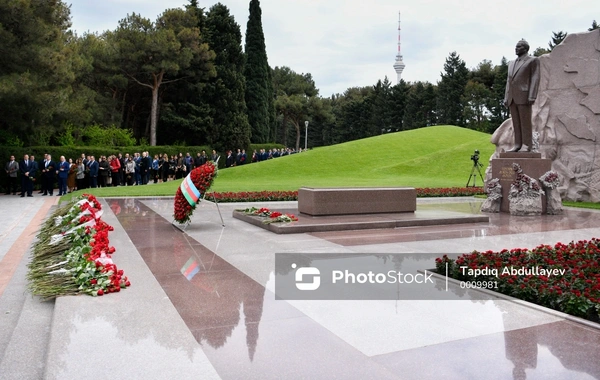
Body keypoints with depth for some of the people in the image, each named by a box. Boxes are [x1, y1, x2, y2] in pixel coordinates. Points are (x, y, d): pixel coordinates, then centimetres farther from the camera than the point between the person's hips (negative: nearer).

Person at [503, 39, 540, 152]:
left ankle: (528, 146, -6)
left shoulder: (533, 60, 1)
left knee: (525, 122, -7)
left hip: (524, 97, -6)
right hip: (512, 98, 6)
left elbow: (535, 79, -7)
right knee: (516, 123, 4)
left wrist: (532, 97, -17)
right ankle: (517, 145, 5)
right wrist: (506, 98, 11)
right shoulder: (512, 63, 21)